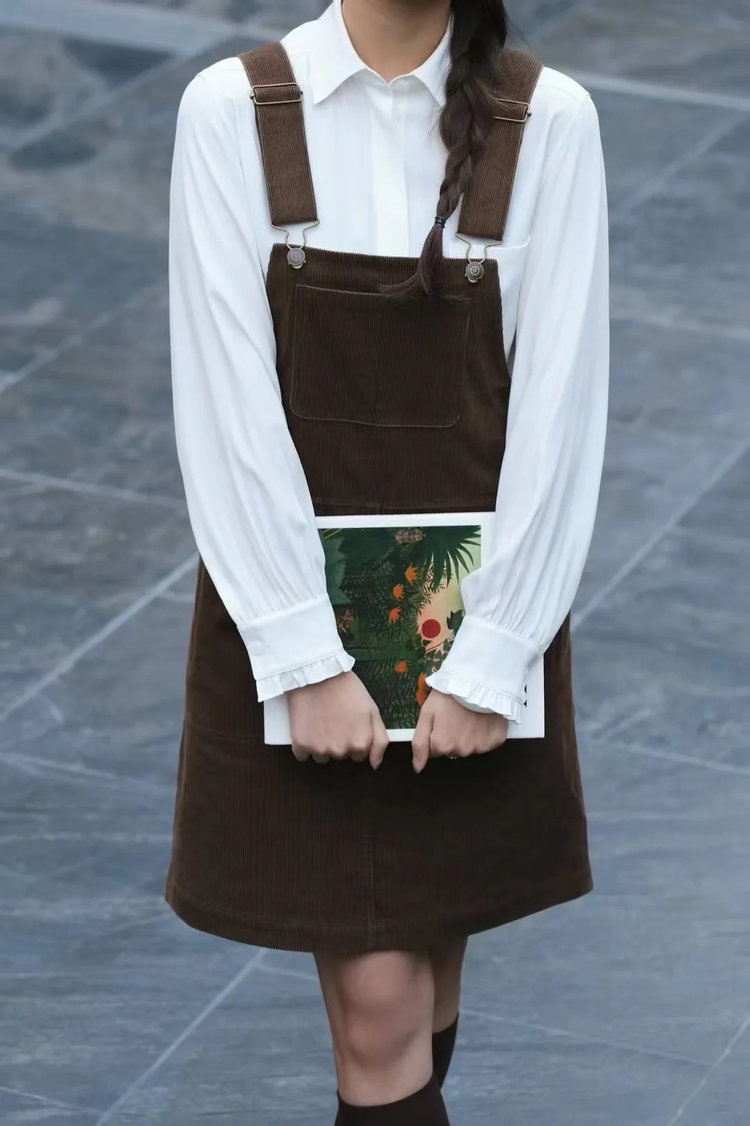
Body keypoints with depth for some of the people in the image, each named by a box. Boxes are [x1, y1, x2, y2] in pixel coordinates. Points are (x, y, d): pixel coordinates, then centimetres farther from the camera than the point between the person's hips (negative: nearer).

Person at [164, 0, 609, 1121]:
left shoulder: (549, 121, -8)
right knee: (375, 997, 0)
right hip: (289, 596, -1)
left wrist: (488, 660, -11)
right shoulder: (231, 111, -10)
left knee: (430, 950, 13)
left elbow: (559, 402, -8)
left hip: (479, 603, 1)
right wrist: (306, 660, -14)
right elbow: (228, 401, -11)